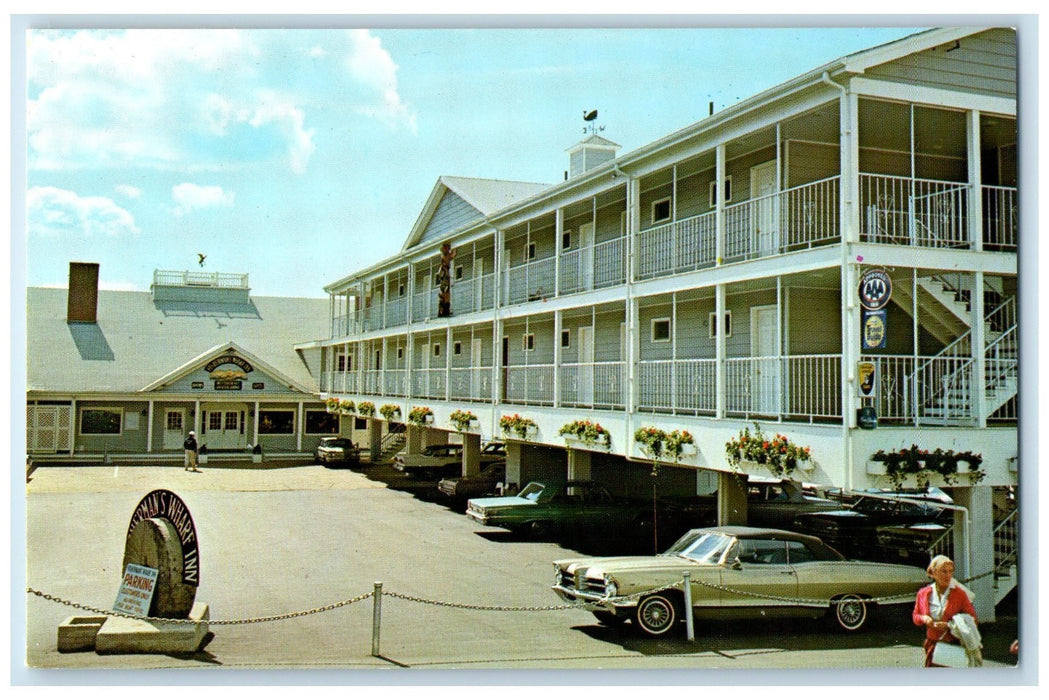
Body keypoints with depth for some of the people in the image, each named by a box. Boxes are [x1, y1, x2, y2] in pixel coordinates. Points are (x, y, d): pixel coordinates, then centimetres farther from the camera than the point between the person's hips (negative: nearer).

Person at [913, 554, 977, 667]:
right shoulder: (924, 594, 5)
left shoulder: (960, 593, -3)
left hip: (954, 647, -3)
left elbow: (972, 619, -1)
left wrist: (949, 625, -14)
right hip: (932, 646, 3)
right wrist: (924, 619, -7)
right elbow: (916, 616, 17)